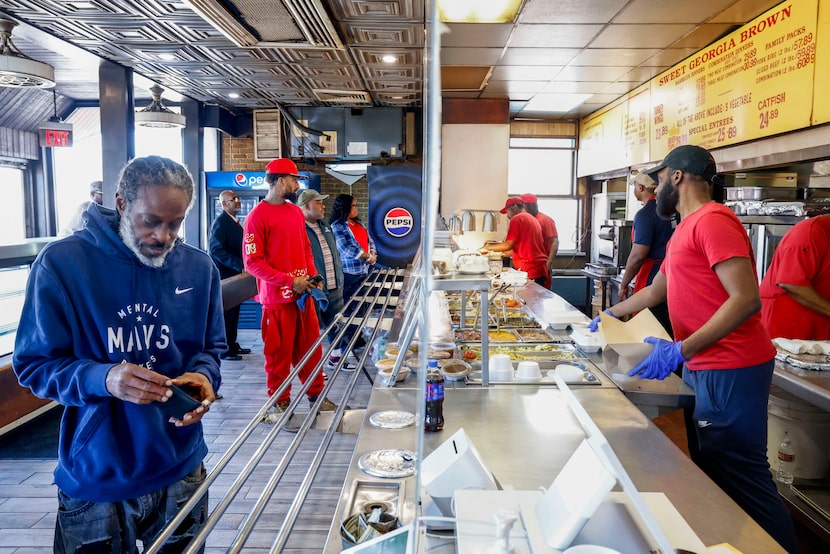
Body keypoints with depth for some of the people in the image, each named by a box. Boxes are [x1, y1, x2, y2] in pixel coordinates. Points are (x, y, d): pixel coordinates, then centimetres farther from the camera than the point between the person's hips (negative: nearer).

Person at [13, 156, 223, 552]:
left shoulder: (199, 268, -1)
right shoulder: (61, 263, -13)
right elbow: (33, 364, -9)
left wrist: (203, 376, -14)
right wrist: (103, 379, -27)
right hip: (94, 479, -2)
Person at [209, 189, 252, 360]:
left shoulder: (235, 222, 15)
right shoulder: (220, 222, -12)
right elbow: (216, 250, -21)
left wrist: (243, 265, 7)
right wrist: (240, 266, -24)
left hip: (235, 273, 8)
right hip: (225, 274, -8)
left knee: (233, 311, 14)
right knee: (225, 311, -2)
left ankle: (231, 344, 23)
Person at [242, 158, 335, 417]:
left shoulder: (296, 212, 10)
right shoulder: (258, 216, -12)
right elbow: (252, 262, -15)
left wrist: (312, 275, 3)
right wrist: (290, 281, -17)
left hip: (303, 294, 7)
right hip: (277, 298, -7)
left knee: (311, 347, 14)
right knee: (279, 353, 5)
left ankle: (316, 395, 29)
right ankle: (280, 404, 21)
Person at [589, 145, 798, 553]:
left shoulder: (712, 220, -15)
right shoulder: (685, 229, 16)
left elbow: (746, 299, -23)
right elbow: (655, 292, 28)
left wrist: (681, 350, -28)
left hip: (729, 372, -9)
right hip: (703, 367, 9)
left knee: (741, 477, -2)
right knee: (712, 470, 16)